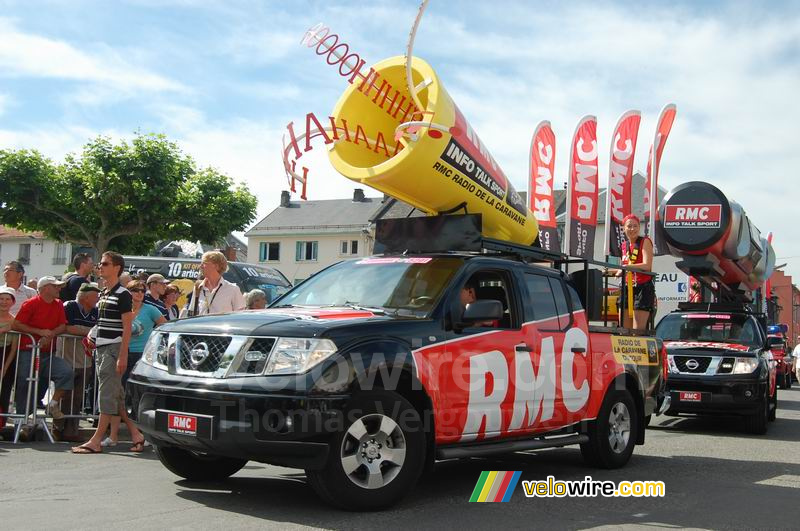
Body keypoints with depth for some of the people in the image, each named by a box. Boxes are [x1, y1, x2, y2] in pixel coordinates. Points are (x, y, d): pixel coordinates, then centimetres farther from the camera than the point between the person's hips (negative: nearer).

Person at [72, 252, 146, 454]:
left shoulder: (122, 294, -9)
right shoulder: (103, 294, 17)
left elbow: (127, 327, -13)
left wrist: (122, 356, -18)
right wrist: (94, 339, 16)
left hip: (114, 348, -9)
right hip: (102, 348, 9)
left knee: (107, 394, -6)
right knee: (116, 395, 10)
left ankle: (96, 441, -4)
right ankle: (136, 434, 16)